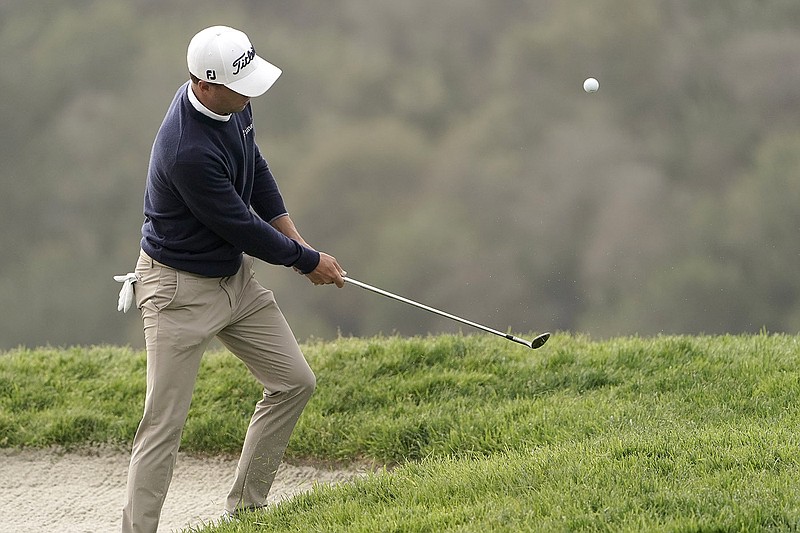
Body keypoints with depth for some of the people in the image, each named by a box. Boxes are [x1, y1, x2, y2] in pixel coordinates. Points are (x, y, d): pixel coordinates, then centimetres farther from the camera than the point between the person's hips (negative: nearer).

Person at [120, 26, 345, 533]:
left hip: (234, 272, 9)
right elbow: (240, 226, -23)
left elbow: (255, 170, 13)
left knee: (294, 382, 12)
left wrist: (296, 239, 5)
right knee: (164, 424, -9)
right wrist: (307, 261, -8)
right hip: (181, 288, -9)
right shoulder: (187, 151, -34)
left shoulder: (233, 105, -6)